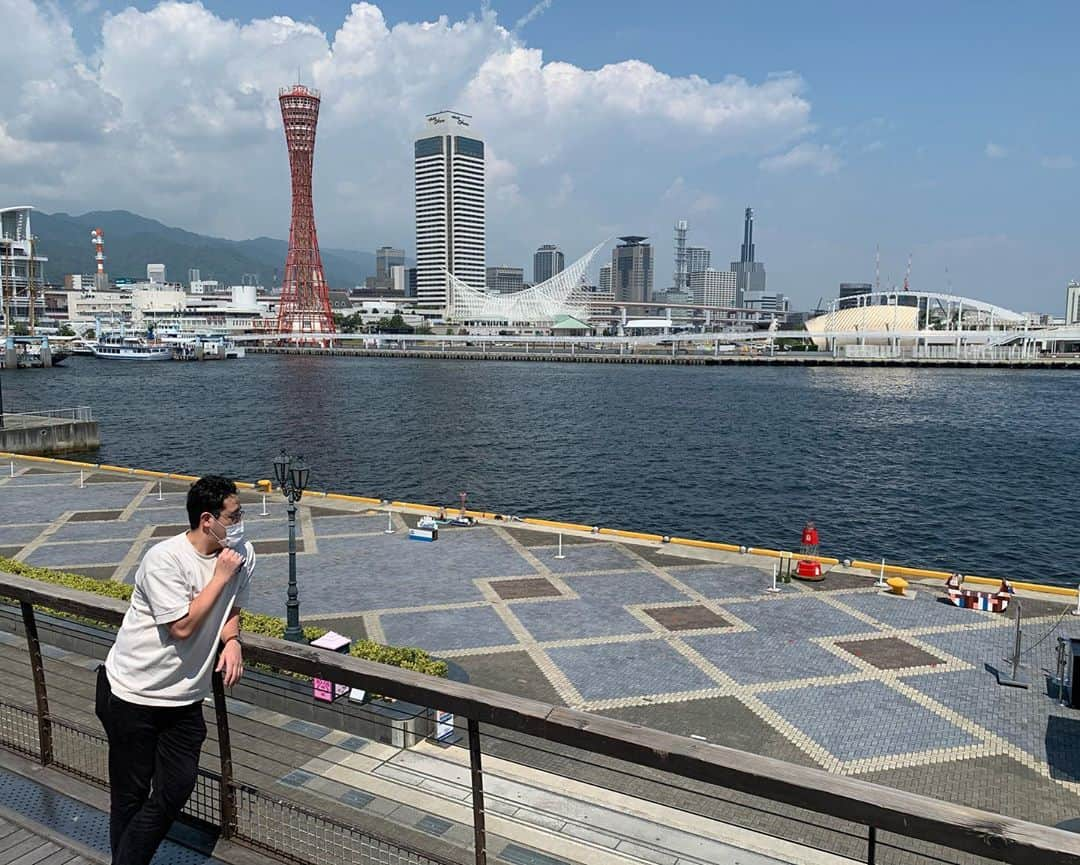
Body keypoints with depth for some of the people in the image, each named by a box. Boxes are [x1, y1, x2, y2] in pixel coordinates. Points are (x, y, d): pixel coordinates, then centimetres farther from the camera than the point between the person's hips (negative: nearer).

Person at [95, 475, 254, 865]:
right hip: (133, 694, -5)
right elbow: (182, 626, -26)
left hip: (185, 697, 5)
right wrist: (220, 576, -23)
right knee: (131, 795, 8)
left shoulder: (243, 554, -5)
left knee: (177, 789, 7)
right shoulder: (164, 559, -23)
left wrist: (232, 640, -9)